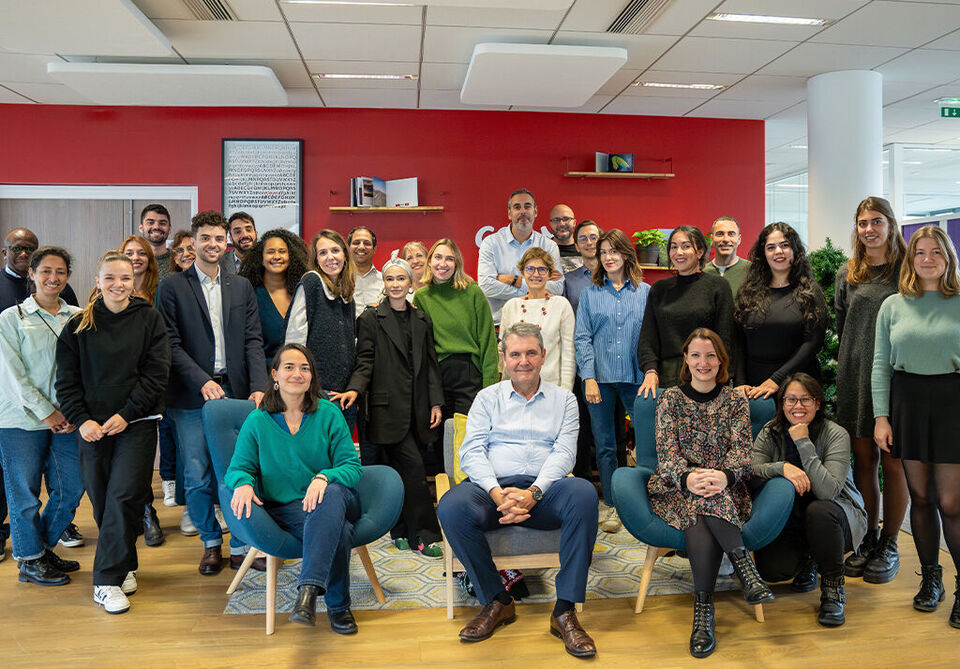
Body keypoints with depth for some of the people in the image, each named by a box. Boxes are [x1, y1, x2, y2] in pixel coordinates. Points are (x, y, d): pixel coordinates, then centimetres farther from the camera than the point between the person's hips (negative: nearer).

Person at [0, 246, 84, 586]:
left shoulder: (78, 317, 8)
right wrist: (46, 412, -10)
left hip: (67, 419, 4)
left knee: (71, 488, 8)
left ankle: (43, 548, 29)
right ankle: (29, 561, 22)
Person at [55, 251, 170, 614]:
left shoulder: (150, 319, 2)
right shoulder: (78, 326, 8)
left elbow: (156, 374, -3)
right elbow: (67, 380, 6)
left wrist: (126, 414, -10)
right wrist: (82, 419, -7)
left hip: (137, 424, -2)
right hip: (92, 427, 2)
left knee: (124, 496, -10)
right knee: (101, 500, 7)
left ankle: (108, 579, -1)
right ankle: (124, 567, 24)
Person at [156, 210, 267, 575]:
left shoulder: (242, 287, 12)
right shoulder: (172, 287, 3)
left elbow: (253, 340, 7)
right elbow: (171, 345, -3)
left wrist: (258, 387, -6)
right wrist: (202, 382, -15)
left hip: (235, 393, 2)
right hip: (191, 396, -2)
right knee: (197, 479, 5)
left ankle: (241, 545, 16)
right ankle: (211, 542, 24)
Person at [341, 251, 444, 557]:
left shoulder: (422, 320, 15)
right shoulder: (371, 319, 3)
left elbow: (431, 364, 15)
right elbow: (365, 361, -2)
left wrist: (436, 402, 8)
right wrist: (354, 389, -20)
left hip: (417, 408, 4)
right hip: (389, 407, -4)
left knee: (403, 473, 6)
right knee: (413, 467, -10)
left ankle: (401, 530, 19)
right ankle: (423, 535, -2)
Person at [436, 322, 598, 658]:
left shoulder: (563, 398, 17)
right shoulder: (487, 398, 17)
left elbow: (563, 453, 3)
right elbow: (472, 452, 4)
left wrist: (533, 493, -16)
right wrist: (498, 494, -15)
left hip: (544, 490, 0)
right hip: (494, 487, 1)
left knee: (583, 493, -33)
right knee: (451, 507, -32)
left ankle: (565, 611, -24)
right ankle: (496, 602, -11)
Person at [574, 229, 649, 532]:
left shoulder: (645, 292, 7)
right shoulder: (590, 293, 7)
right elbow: (582, 337, 3)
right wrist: (589, 377, -7)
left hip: (635, 376, 0)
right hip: (600, 376, 0)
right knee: (604, 444, 6)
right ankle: (610, 504, 18)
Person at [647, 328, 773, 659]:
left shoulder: (736, 401, 10)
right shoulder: (670, 399, 7)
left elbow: (741, 450, -2)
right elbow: (667, 451, -4)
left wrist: (723, 475, -26)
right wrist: (687, 479, -27)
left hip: (726, 489, 1)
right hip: (676, 487, 0)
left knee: (701, 507, -34)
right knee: (701, 502, -36)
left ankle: (703, 606, -36)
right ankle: (743, 564, -34)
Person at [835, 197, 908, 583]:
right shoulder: (848, 275, 10)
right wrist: (851, 363, 9)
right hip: (856, 377, 3)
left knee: (893, 462, 1)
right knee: (864, 459, 8)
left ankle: (889, 545, 16)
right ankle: (869, 539, 21)